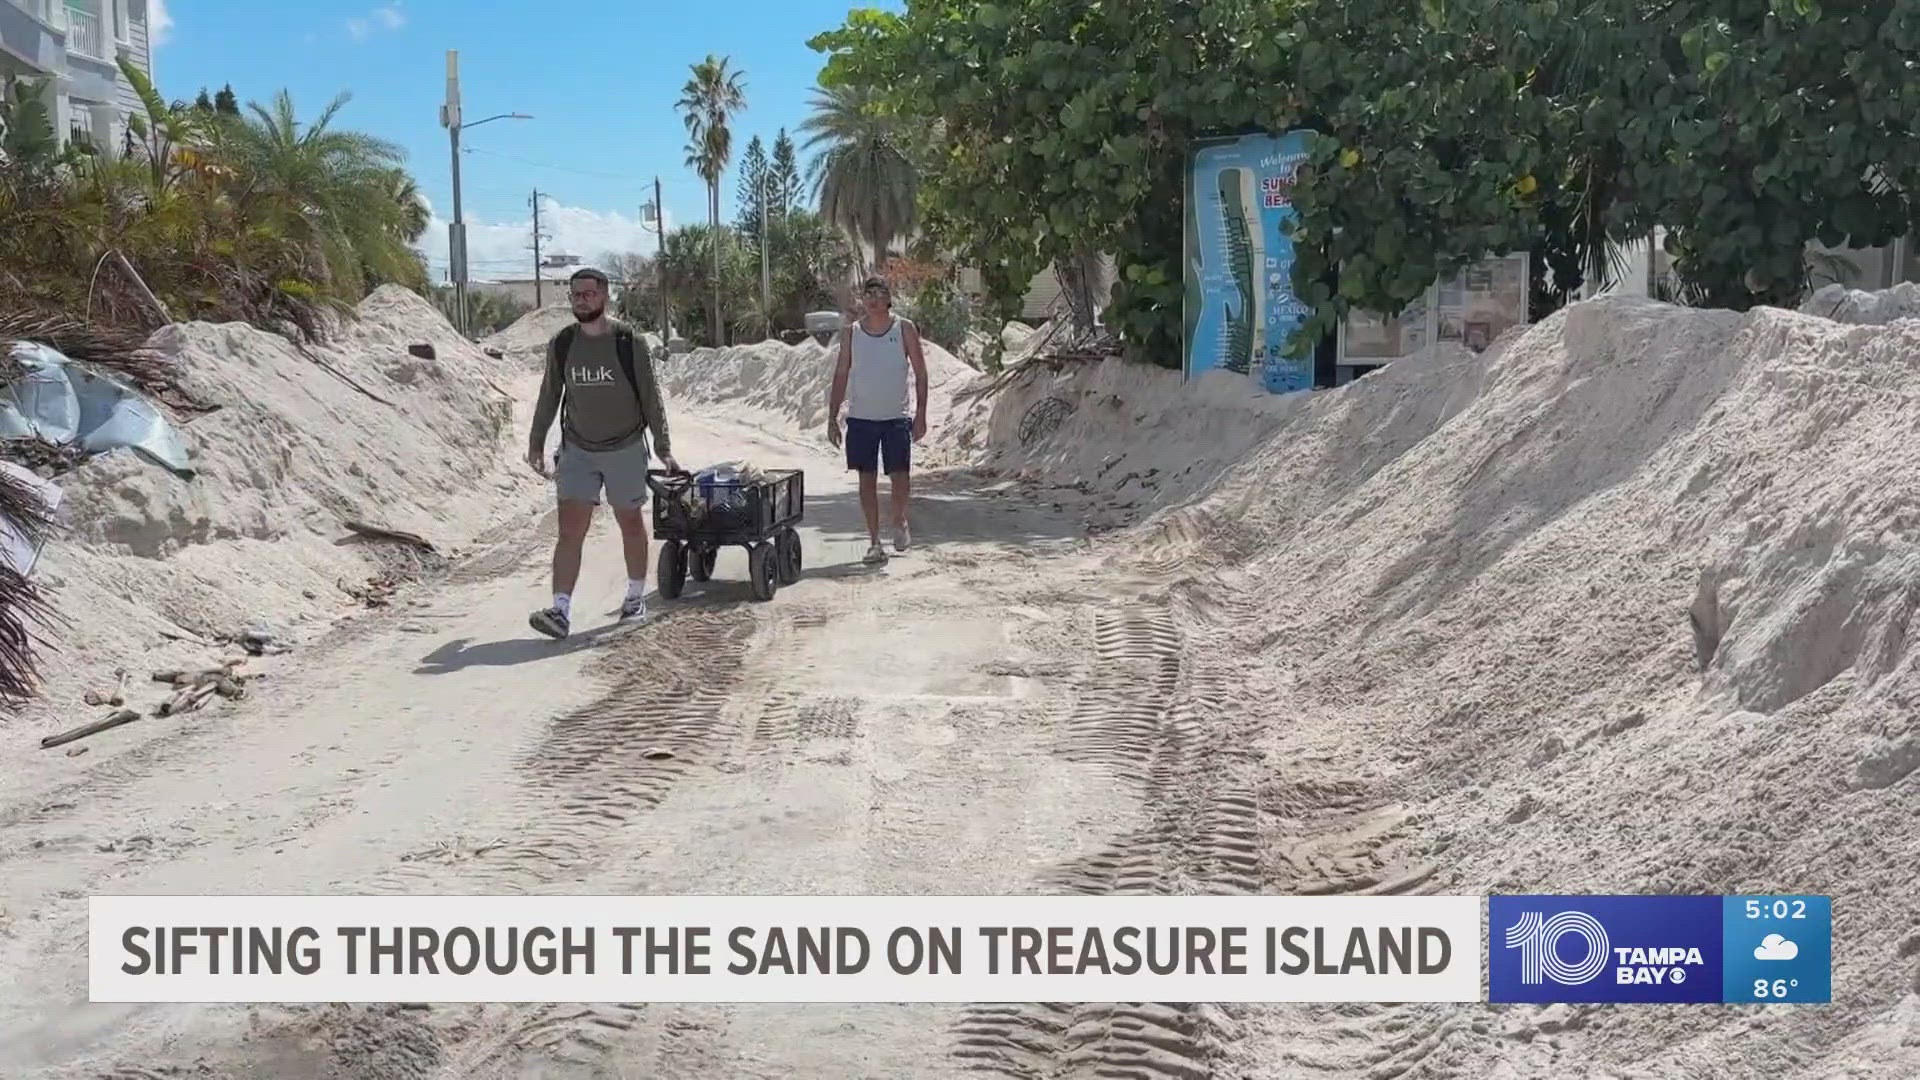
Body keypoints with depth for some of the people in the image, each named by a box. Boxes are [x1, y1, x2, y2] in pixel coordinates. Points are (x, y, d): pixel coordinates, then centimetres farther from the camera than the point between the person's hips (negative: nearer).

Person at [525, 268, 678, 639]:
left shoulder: (628, 342, -9)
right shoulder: (561, 344, -1)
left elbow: (650, 397, -3)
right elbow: (549, 397, 11)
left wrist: (662, 447, -4)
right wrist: (536, 443, 10)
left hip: (625, 450, -2)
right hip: (578, 451, 2)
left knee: (631, 525, 12)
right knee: (570, 531, -9)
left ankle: (636, 596, 31)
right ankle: (561, 611, -14)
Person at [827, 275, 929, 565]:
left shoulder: (904, 329, -1)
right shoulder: (851, 332, 4)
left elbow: (920, 373, 1)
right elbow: (841, 374, 8)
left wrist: (921, 414, -5)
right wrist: (832, 417, 3)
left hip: (896, 417, -2)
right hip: (861, 418, 2)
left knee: (899, 475, -4)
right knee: (867, 478, 3)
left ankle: (899, 522, 25)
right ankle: (874, 541, 11)